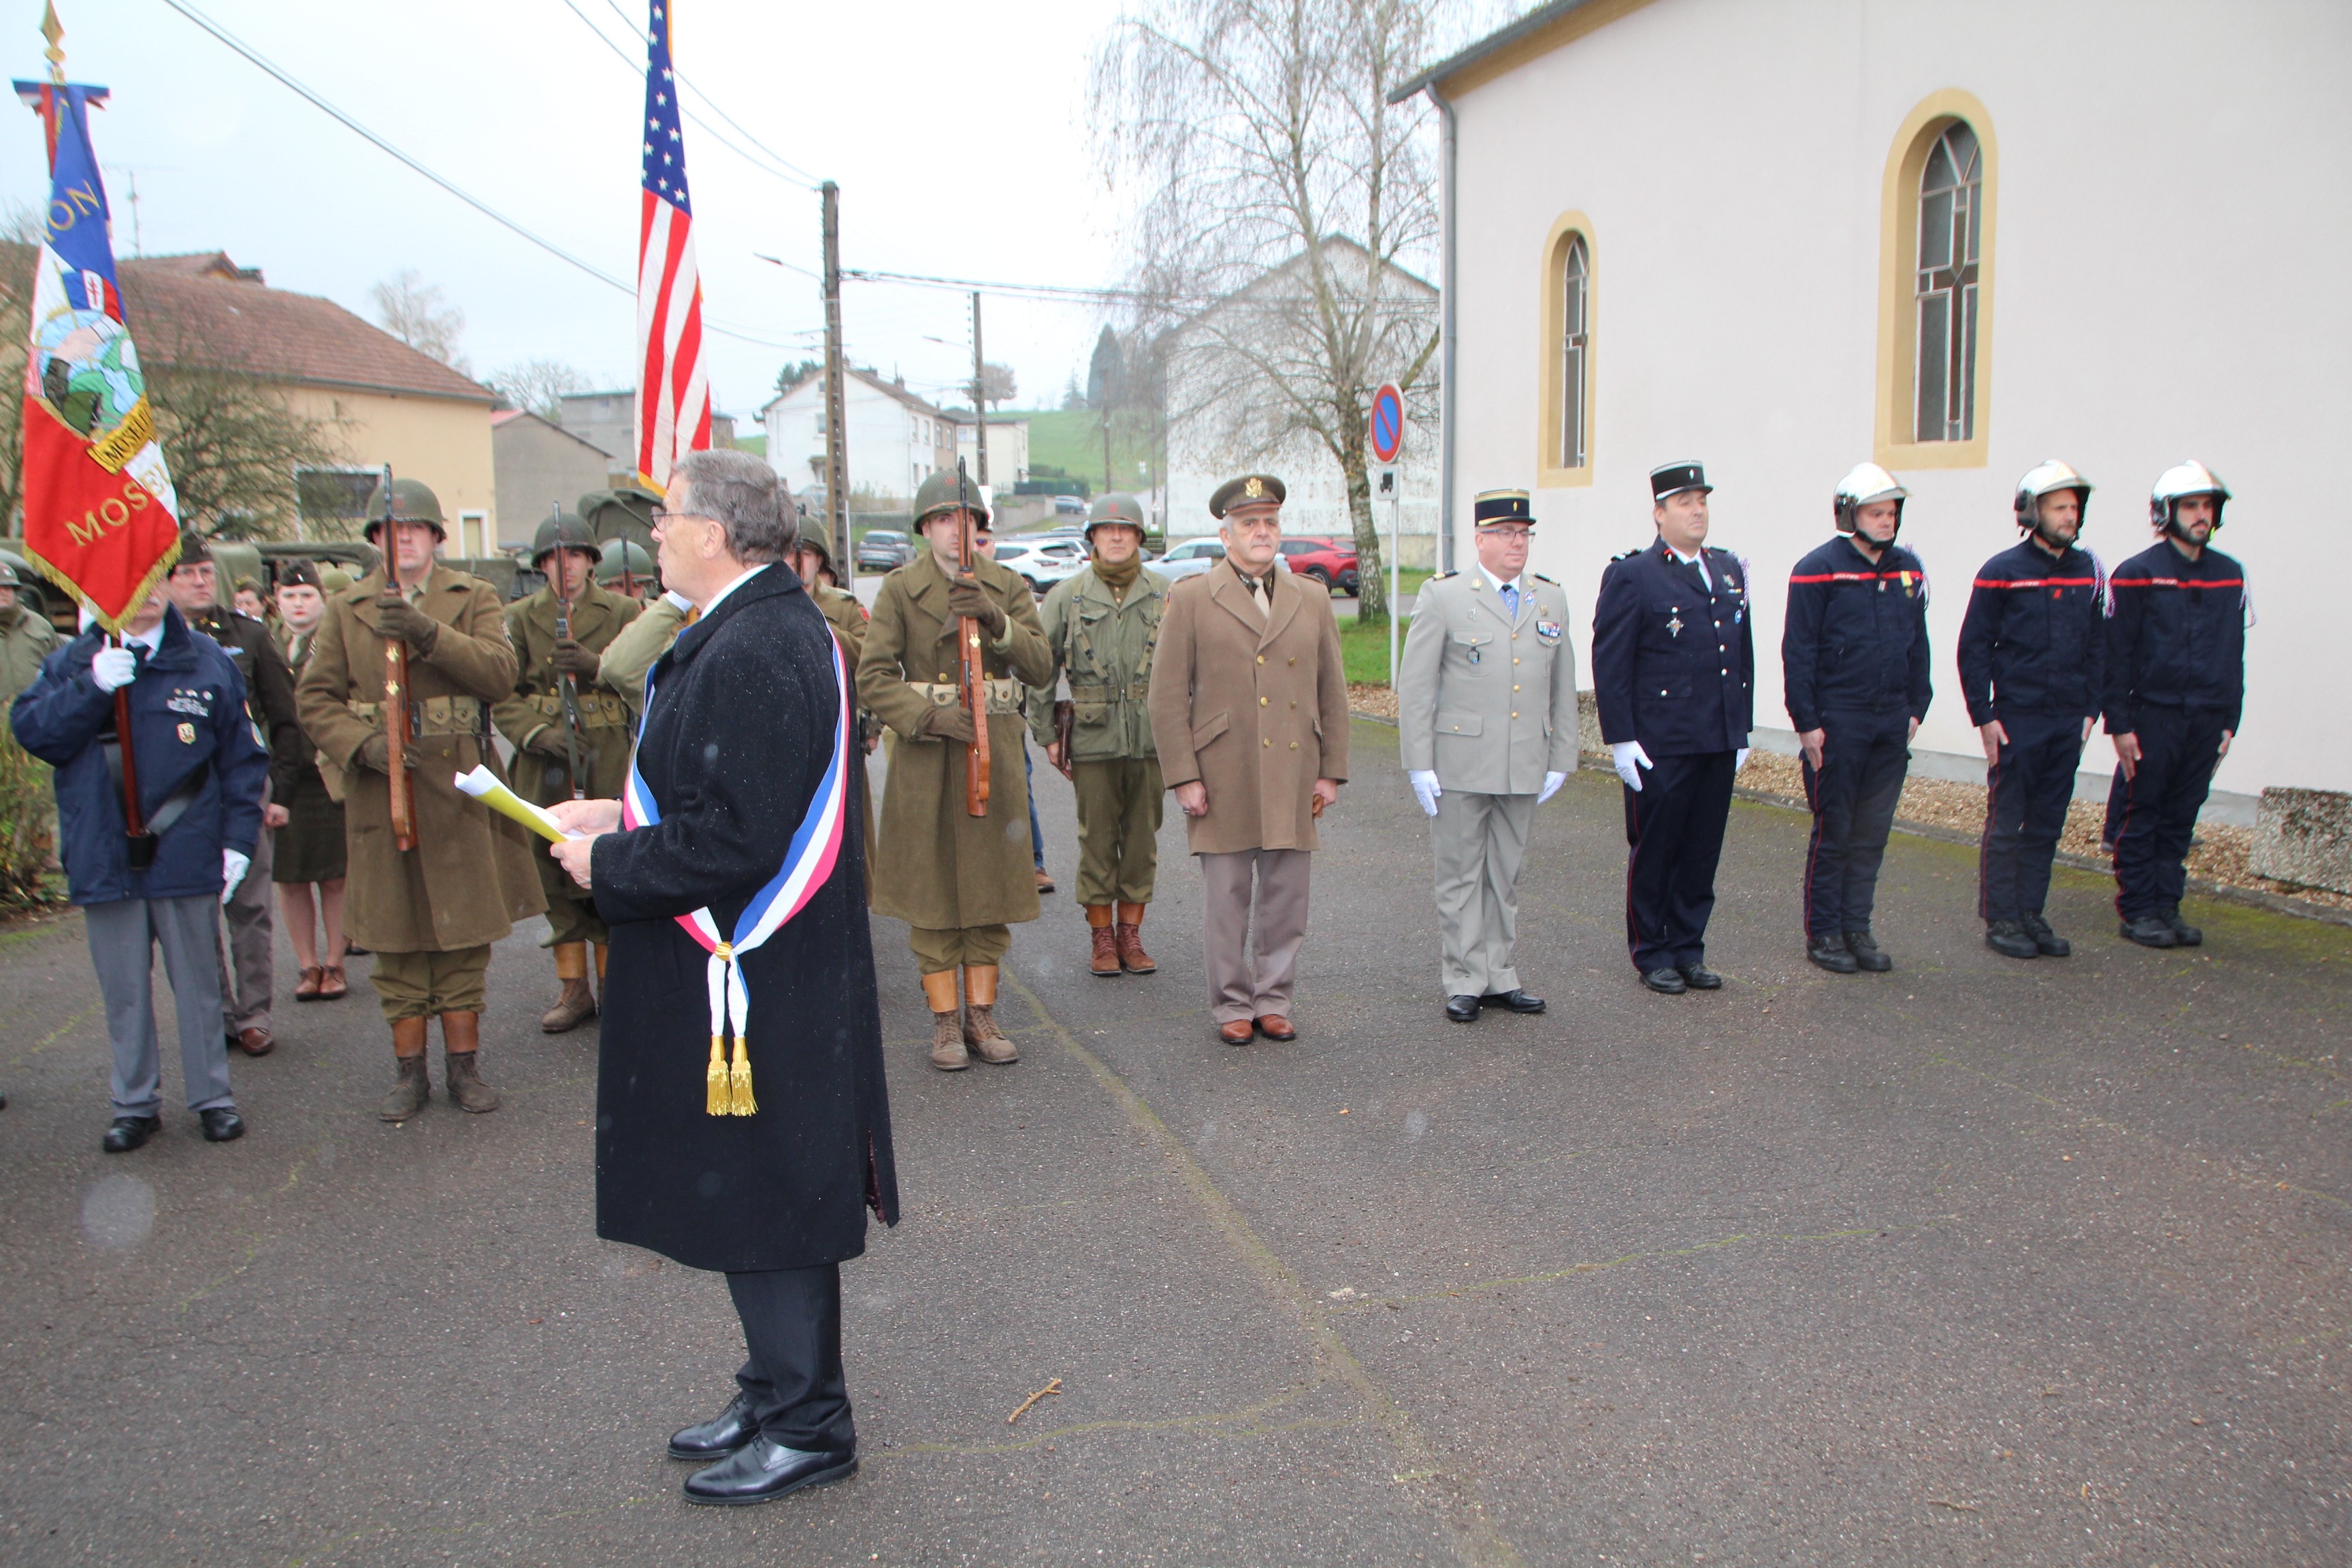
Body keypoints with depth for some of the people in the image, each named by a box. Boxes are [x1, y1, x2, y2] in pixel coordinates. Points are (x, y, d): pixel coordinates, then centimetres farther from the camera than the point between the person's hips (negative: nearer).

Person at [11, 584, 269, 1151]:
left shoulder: (208, 662, 4)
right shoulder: (71, 663, 7)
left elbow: (241, 757, 3)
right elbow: (31, 732, -5)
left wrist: (239, 838, -3)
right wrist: (92, 687, -19)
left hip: (185, 855, -1)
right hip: (105, 859, 1)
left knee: (197, 983, 9)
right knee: (123, 991, 10)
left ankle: (212, 1098, 20)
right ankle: (135, 1104, 23)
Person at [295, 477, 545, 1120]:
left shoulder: (475, 599, 7)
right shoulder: (345, 609, 11)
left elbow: (500, 672, -11)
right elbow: (315, 698, 5)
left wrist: (428, 633, -24)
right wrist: (364, 745, -12)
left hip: (457, 786, -1)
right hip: (380, 789, 1)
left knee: (464, 927, 4)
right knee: (394, 934, 5)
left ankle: (464, 1064, 16)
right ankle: (409, 1070, 17)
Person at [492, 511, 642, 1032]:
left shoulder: (622, 612, 8)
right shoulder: (520, 617, 9)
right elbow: (502, 694, 1)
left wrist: (595, 666, -17)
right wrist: (537, 733, -15)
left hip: (610, 760, -1)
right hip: (545, 763, 1)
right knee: (556, 876, 6)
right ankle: (573, 989, 17)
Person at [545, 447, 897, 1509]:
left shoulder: (745, 654, -23)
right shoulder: (778, 628, 10)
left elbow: (736, 841, -28)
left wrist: (610, 863, -14)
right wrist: (623, 819, 11)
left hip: (750, 987, -10)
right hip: (773, 976, 10)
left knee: (762, 1206, 4)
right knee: (758, 1199, 20)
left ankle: (805, 1429, 21)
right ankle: (780, 1395, 36)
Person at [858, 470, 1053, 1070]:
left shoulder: (1008, 587, 7)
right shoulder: (901, 589, -1)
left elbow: (1041, 668, -4)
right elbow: (874, 678, -7)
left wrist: (996, 620, -19)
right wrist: (930, 717, -20)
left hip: (997, 749, 3)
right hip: (925, 752, -2)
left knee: (991, 885, 7)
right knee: (931, 888, 2)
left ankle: (982, 1015, 19)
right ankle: (945, 1022, 13)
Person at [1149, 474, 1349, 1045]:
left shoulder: (1312, 602, 11)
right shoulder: (1190, 600, 1)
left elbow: (1333, 693, 13)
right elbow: (1168, 696, -2)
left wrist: (1331, 772, 7)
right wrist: (1183, 777, -8)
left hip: (1293, 778, 3)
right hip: (1222, 779, -3)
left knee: (1286, 899, 8)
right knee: (1226, 900, 4)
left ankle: (1274, 1000, 22)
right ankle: (1231, 1005, 18)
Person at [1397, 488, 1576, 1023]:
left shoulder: (1552, 601, 10)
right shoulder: (1444, 597, -2)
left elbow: (1563, 690, 14)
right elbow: (1414, 687, -4)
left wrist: (1560, 760, 9)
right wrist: (1419, 764, -9)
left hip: (1525, 770, 4)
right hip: (1461, 767, -4)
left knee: (1506, 877, 12)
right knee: (1462, 877, 4)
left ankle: (1500, 978, 22)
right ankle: (1463, 983, 14)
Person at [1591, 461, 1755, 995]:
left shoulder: (1729, 569, 13)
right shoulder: (1631, 575, -6)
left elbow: (1744, 653, 16)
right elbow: (1610, 664, -8)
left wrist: (1743, 728, 14)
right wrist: (1620, 739, -12)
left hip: (1719, 744, 6)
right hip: (1660, 746, -6)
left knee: (1703, 851, 11)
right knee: (1653, 851, 6)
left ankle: (1688, 948, 24)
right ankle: (1652, 954, 19)